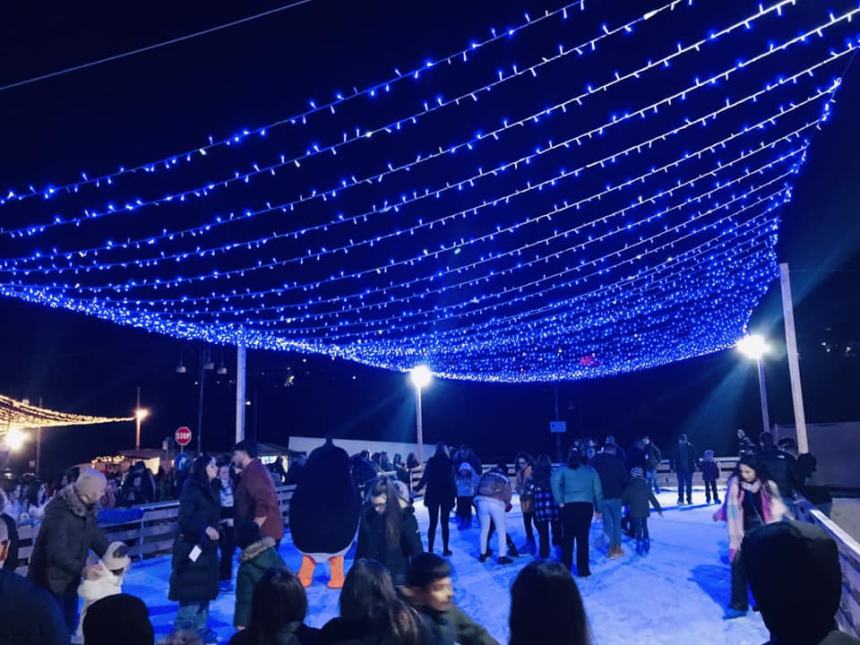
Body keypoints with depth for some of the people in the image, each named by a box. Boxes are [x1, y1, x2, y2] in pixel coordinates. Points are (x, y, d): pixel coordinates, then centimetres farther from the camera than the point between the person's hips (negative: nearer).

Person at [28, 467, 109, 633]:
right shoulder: (60, 513, -29)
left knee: (70, 624, 16)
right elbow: (57, 553, -37)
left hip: (70, 579, 8)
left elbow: (97, 537, 5)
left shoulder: (85, 508, -2)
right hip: (50, 580, -8)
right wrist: (82, 569, -45)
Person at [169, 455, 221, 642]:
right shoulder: (191, 490, -16)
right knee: (191, 590, -3)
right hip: (192, 547, -8)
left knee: (204, 588, 14)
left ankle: (200, 629, 25)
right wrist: (204, 528, -33)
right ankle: (184, 631, 10)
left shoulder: (210, 488, 7)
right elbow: (184, 519, -22)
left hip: (206, 546, 8)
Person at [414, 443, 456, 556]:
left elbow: (425, 478, -2)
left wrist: (416, 489, 8)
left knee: (433, 523, 7)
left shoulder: (431, 461, 1)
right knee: (444, 523, 6)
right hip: (446, 494, -1)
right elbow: (452, 480, -6)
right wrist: (454, 494, -3)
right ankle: (445, 549, 8)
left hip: (432, 494, 1)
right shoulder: (449, 462, -2)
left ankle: (430, 549, 6)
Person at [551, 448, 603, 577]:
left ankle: (565, 568, 16)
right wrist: (598, 508, 16)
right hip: (586, 506, 1)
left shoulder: (564, 469, 4)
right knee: (583, 538, 7)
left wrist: (559, 501, -11)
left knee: (567, 537, 10)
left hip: (569, 506, -1)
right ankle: (583, 569, 9)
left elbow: (555, 480, -16)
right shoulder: (591, 470, 12)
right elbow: (597, 491, 10)